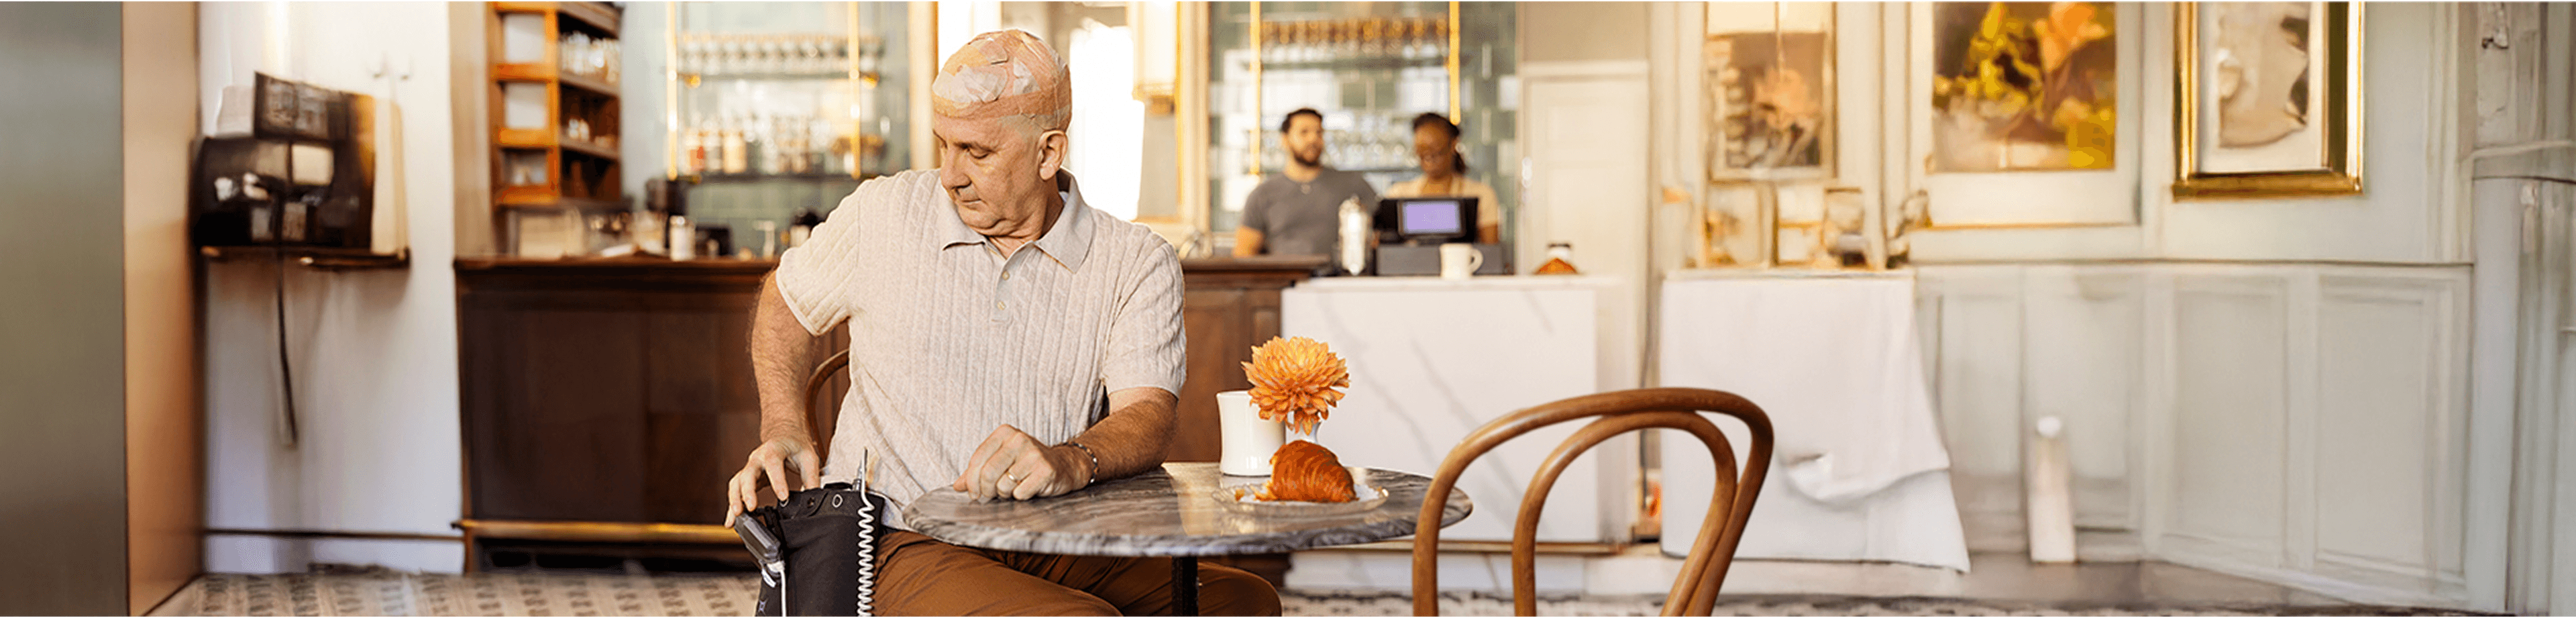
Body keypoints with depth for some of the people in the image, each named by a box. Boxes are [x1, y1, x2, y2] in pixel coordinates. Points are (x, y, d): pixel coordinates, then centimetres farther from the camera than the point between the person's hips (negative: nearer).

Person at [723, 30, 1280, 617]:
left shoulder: (1137, 263, 3)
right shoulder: (882, 216, 5)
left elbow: (1146, 416, -10)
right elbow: (785, 301, 24)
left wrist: (1068, 461, -33)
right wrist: (785, 432, 8)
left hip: (1059, 549, 2)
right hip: (905, 542, -1)